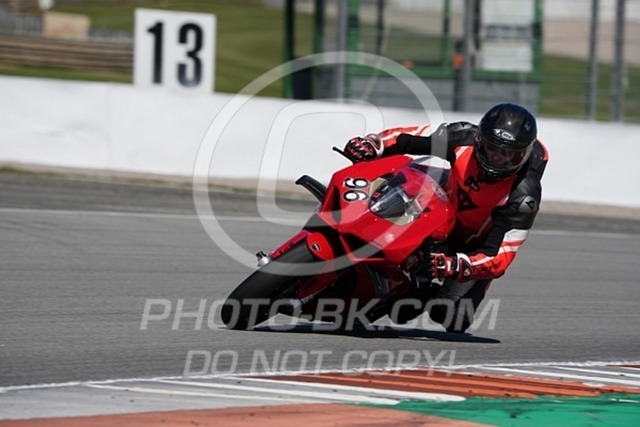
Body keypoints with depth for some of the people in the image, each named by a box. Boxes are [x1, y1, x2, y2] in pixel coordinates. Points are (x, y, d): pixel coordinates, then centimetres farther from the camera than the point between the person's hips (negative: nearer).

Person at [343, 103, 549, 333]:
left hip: (477, 246, -2)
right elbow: (409, 137, -11)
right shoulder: (464, 138, -23)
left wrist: (454, 265, -53)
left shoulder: (523, 195, -33)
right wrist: (372, 143, -30)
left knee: (445, 312, -20)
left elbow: (500, 256, -37)